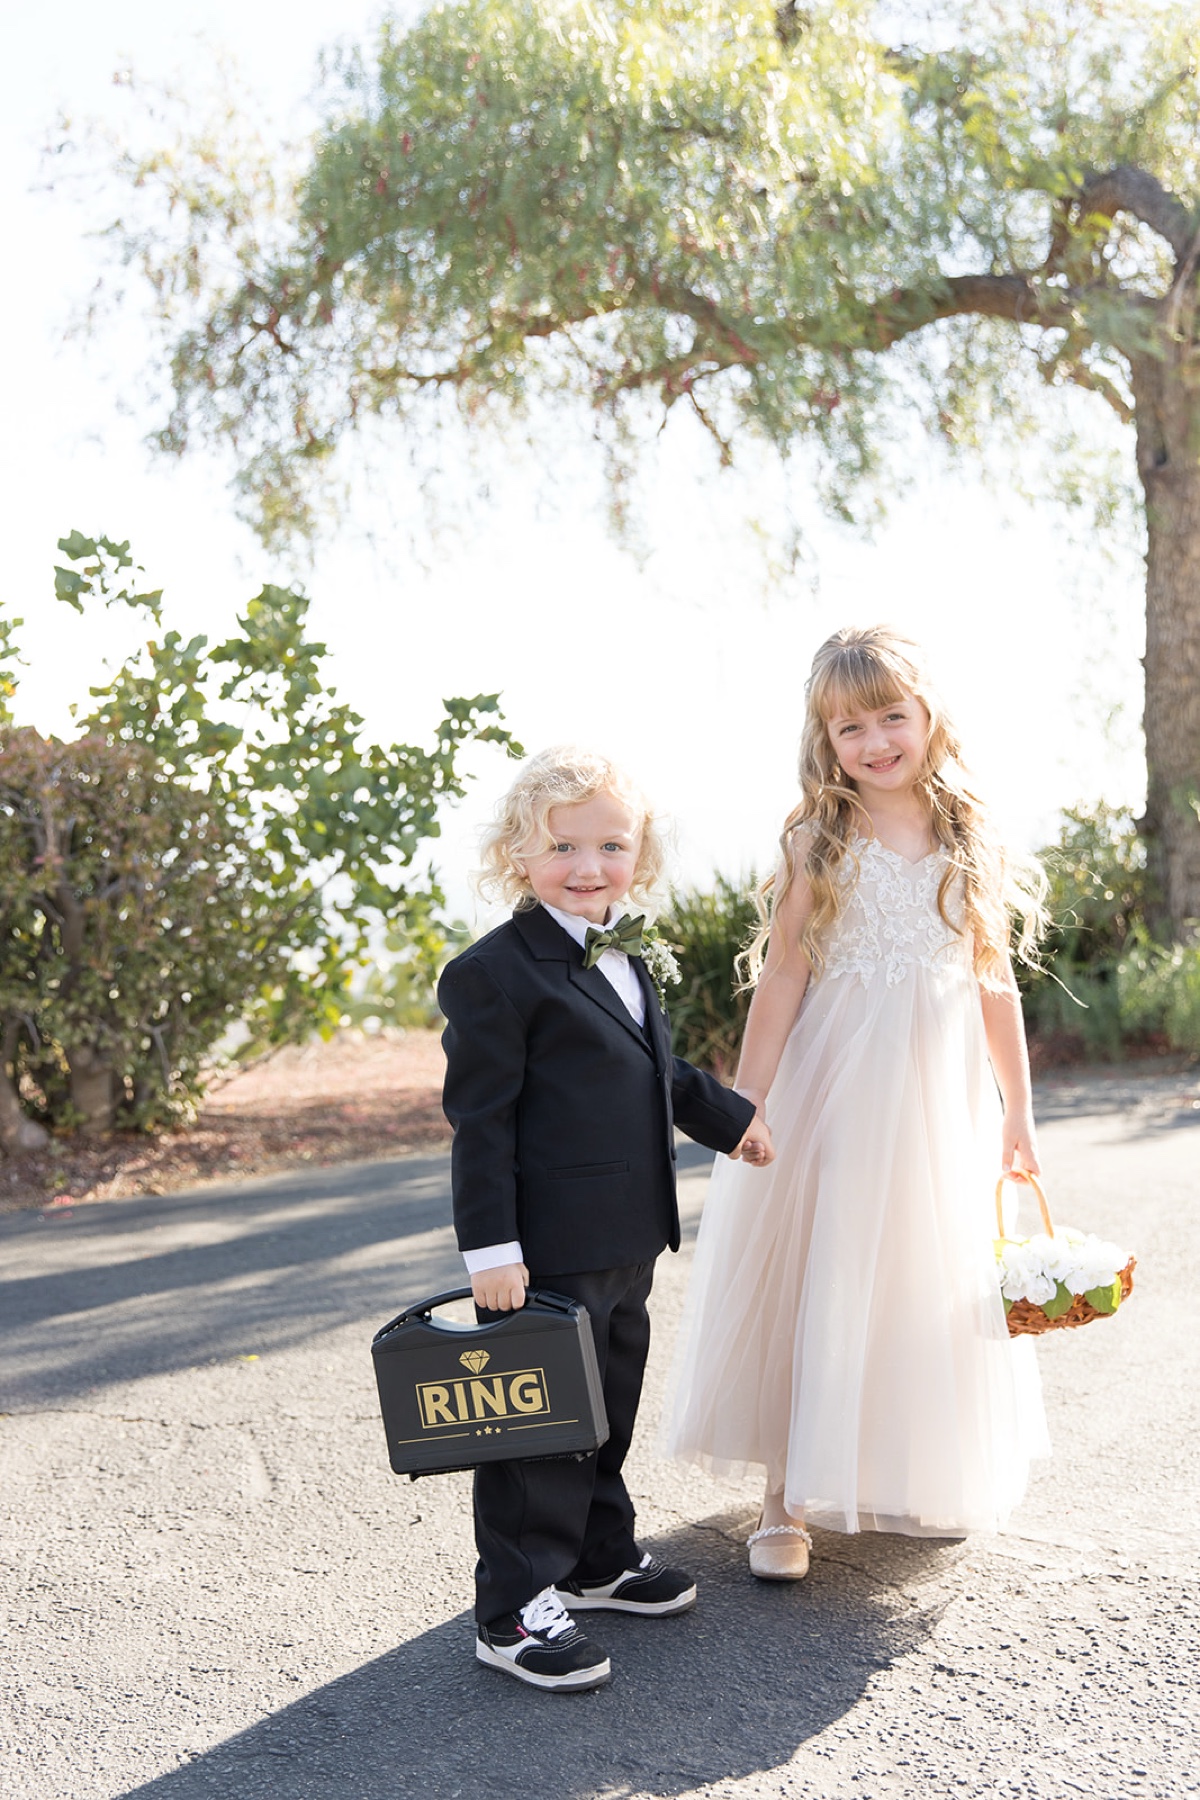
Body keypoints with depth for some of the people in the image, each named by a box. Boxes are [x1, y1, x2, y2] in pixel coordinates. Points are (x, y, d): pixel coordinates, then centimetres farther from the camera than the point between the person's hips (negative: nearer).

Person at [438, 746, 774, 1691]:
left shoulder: (629, 957, 12)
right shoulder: (496, 972, -15)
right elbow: (480, 1120, -16)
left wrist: (729, 1116, 32)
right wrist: (490, 1245, -19)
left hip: (628, 1241, 8)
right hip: (548, 1250, -8)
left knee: (610, 1404, 20)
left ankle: (600, 1557, 37)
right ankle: (516, 1608, 12)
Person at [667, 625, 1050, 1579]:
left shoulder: (971, 839, 3)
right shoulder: (819, 842, -4)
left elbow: (996, 983, 7)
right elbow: (782, 979, -6)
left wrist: (1018, 1109, 8)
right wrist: (745, 1106, -10)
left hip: (942, 1090, 3)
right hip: (834, 1086, -3)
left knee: (937, 1283, 12)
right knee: (816, 1278, 2)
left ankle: (926, 1483, 32)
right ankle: (791, 1498, 14)